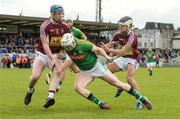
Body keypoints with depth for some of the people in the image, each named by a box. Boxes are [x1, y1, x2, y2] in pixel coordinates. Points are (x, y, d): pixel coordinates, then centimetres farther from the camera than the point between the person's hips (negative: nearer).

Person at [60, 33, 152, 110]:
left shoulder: (83, 45, -29)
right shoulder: (66, 46, -16)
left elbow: (98, 49, -15)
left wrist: (106, 56, -31)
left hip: (96, 66, -5)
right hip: (85, 71, 5)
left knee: (117, 83, -3)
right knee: (78, 87, -22)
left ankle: (142, 99, 11)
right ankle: (101, 104, -10)